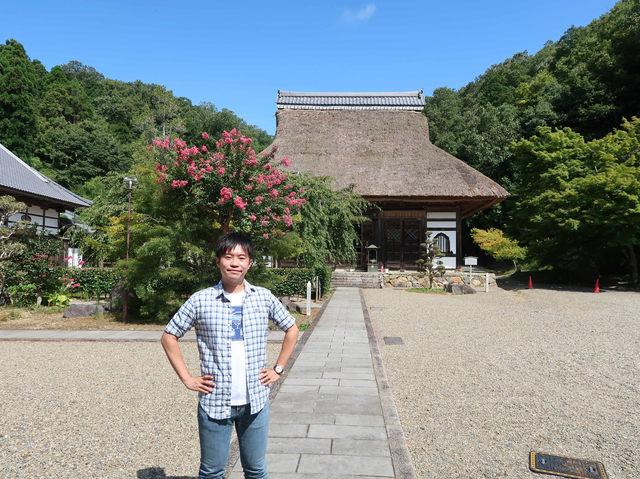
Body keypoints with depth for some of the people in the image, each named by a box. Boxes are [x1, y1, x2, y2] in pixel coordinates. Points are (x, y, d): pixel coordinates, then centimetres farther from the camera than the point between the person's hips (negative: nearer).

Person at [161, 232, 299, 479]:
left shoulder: (264, 298, -1)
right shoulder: (200, 301, -6)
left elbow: (291, 330, 12)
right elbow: (169, 337, 3)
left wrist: (278, 369, 6)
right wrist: (187, 379, -1)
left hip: (255, 401, 1)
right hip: (214, 402, -1)